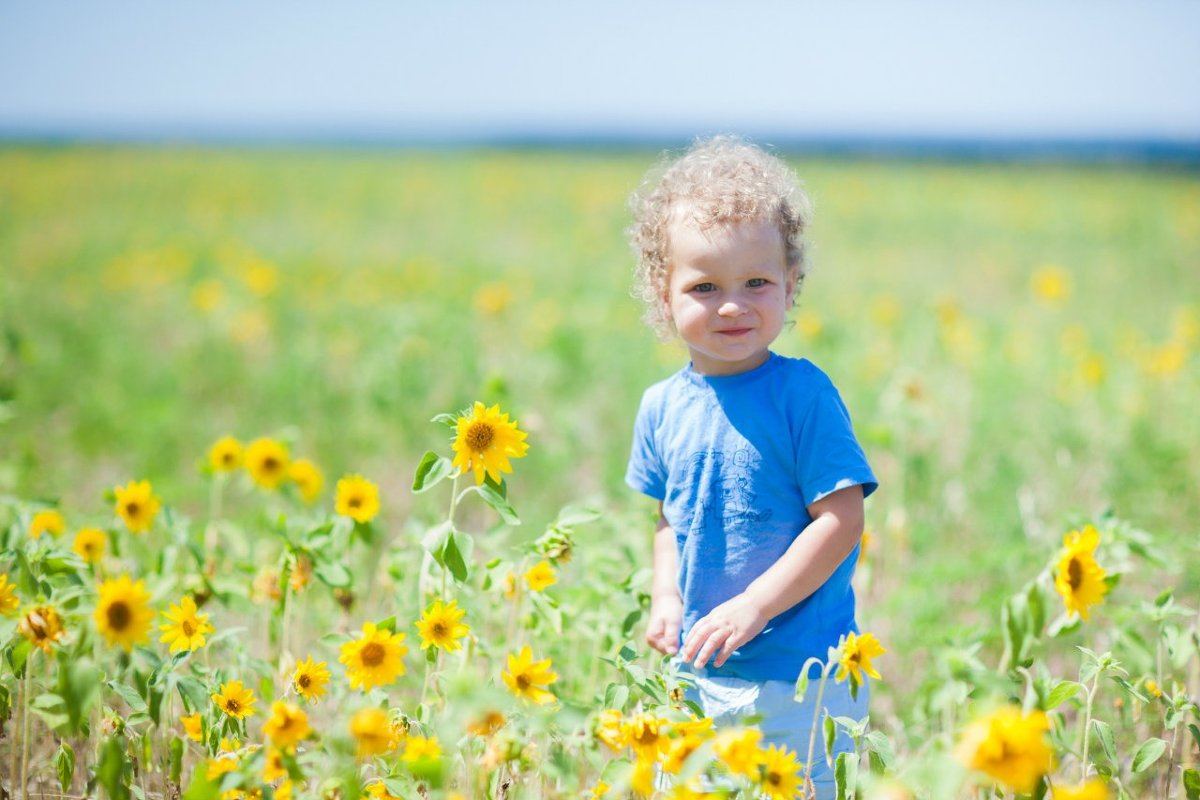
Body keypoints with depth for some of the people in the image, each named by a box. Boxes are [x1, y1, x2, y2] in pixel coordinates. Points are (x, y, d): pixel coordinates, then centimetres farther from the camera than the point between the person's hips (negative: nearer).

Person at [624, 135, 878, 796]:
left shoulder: (803, 394, -12)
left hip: (798, 682, -5)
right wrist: (666, 598, 0)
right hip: (696, 678, 5)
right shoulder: (662, 406, 3)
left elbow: (842, 519, -14)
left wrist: (754, 606, -19)